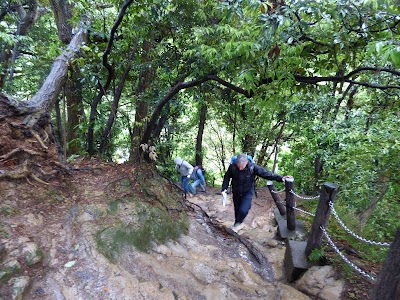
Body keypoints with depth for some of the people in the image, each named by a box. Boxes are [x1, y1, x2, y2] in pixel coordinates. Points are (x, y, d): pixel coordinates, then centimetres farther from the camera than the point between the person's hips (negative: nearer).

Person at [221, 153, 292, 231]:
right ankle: (238, 224, 42)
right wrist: (224, 189, -11)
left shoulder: (253, 167, -25)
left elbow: (266, 173, -21)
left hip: (248, 192, -2)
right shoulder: (232, 167, -22)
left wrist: (280, 178, -25)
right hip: (236, 192, 2)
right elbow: (227, 177, -5)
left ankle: (237, 224, 13)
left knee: (243, 210, -16)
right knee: (237, 209, 16)